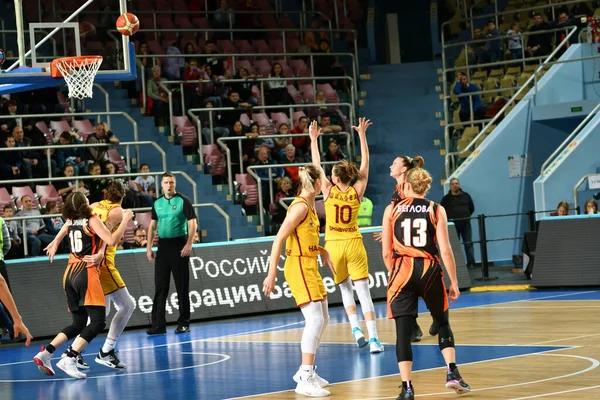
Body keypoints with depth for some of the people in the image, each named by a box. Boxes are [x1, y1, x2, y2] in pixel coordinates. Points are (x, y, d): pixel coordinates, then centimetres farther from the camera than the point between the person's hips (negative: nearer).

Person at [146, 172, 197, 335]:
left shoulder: (183, 201, -3)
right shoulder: (157, 203, 11)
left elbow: (193, 223, -8)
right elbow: (152, 225, 16)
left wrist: (189, 244, -18)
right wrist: (149, 247, 9)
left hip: (179, 245, -5)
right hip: (162, 246, 5)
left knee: (182, 286, -1)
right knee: (160, 287, 2)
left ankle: (184, 323, 5)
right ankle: (159, 324, 4)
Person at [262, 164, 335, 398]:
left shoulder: (310, 206, 12)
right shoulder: (300, 206, -17)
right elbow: (279, 240, -20)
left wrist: (323, 252, 14)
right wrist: (272, 274, -23)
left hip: (310, 266, 10)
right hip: (298, 266, -10)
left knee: (322, 319, 15)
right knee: (315, 319, -17)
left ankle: (307, 371, 25)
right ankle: (305, 380, -17)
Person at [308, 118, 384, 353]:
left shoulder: (329, 191, -7)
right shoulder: (357, 191, -4)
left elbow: (316, 165, 3)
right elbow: (365, 163, 4)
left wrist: (314, 139, 11)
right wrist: (362, 135, 9)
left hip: (334, 245, 0)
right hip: (353, 243, 0)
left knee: (345, 288, 17)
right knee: (363, 291, -3)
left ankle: (355, 328, -1)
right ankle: (373, 338, -12)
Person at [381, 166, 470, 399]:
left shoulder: (392, 210, 4)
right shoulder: (436, 210, 3)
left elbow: (386, 253, 4)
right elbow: (445, 250, -3)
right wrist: (453, 281, 3)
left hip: (403, 271, 0)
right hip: (430, 270, 0)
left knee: (403, 331, 0)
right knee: (442, 323, 21)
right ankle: (452, 372, 10)